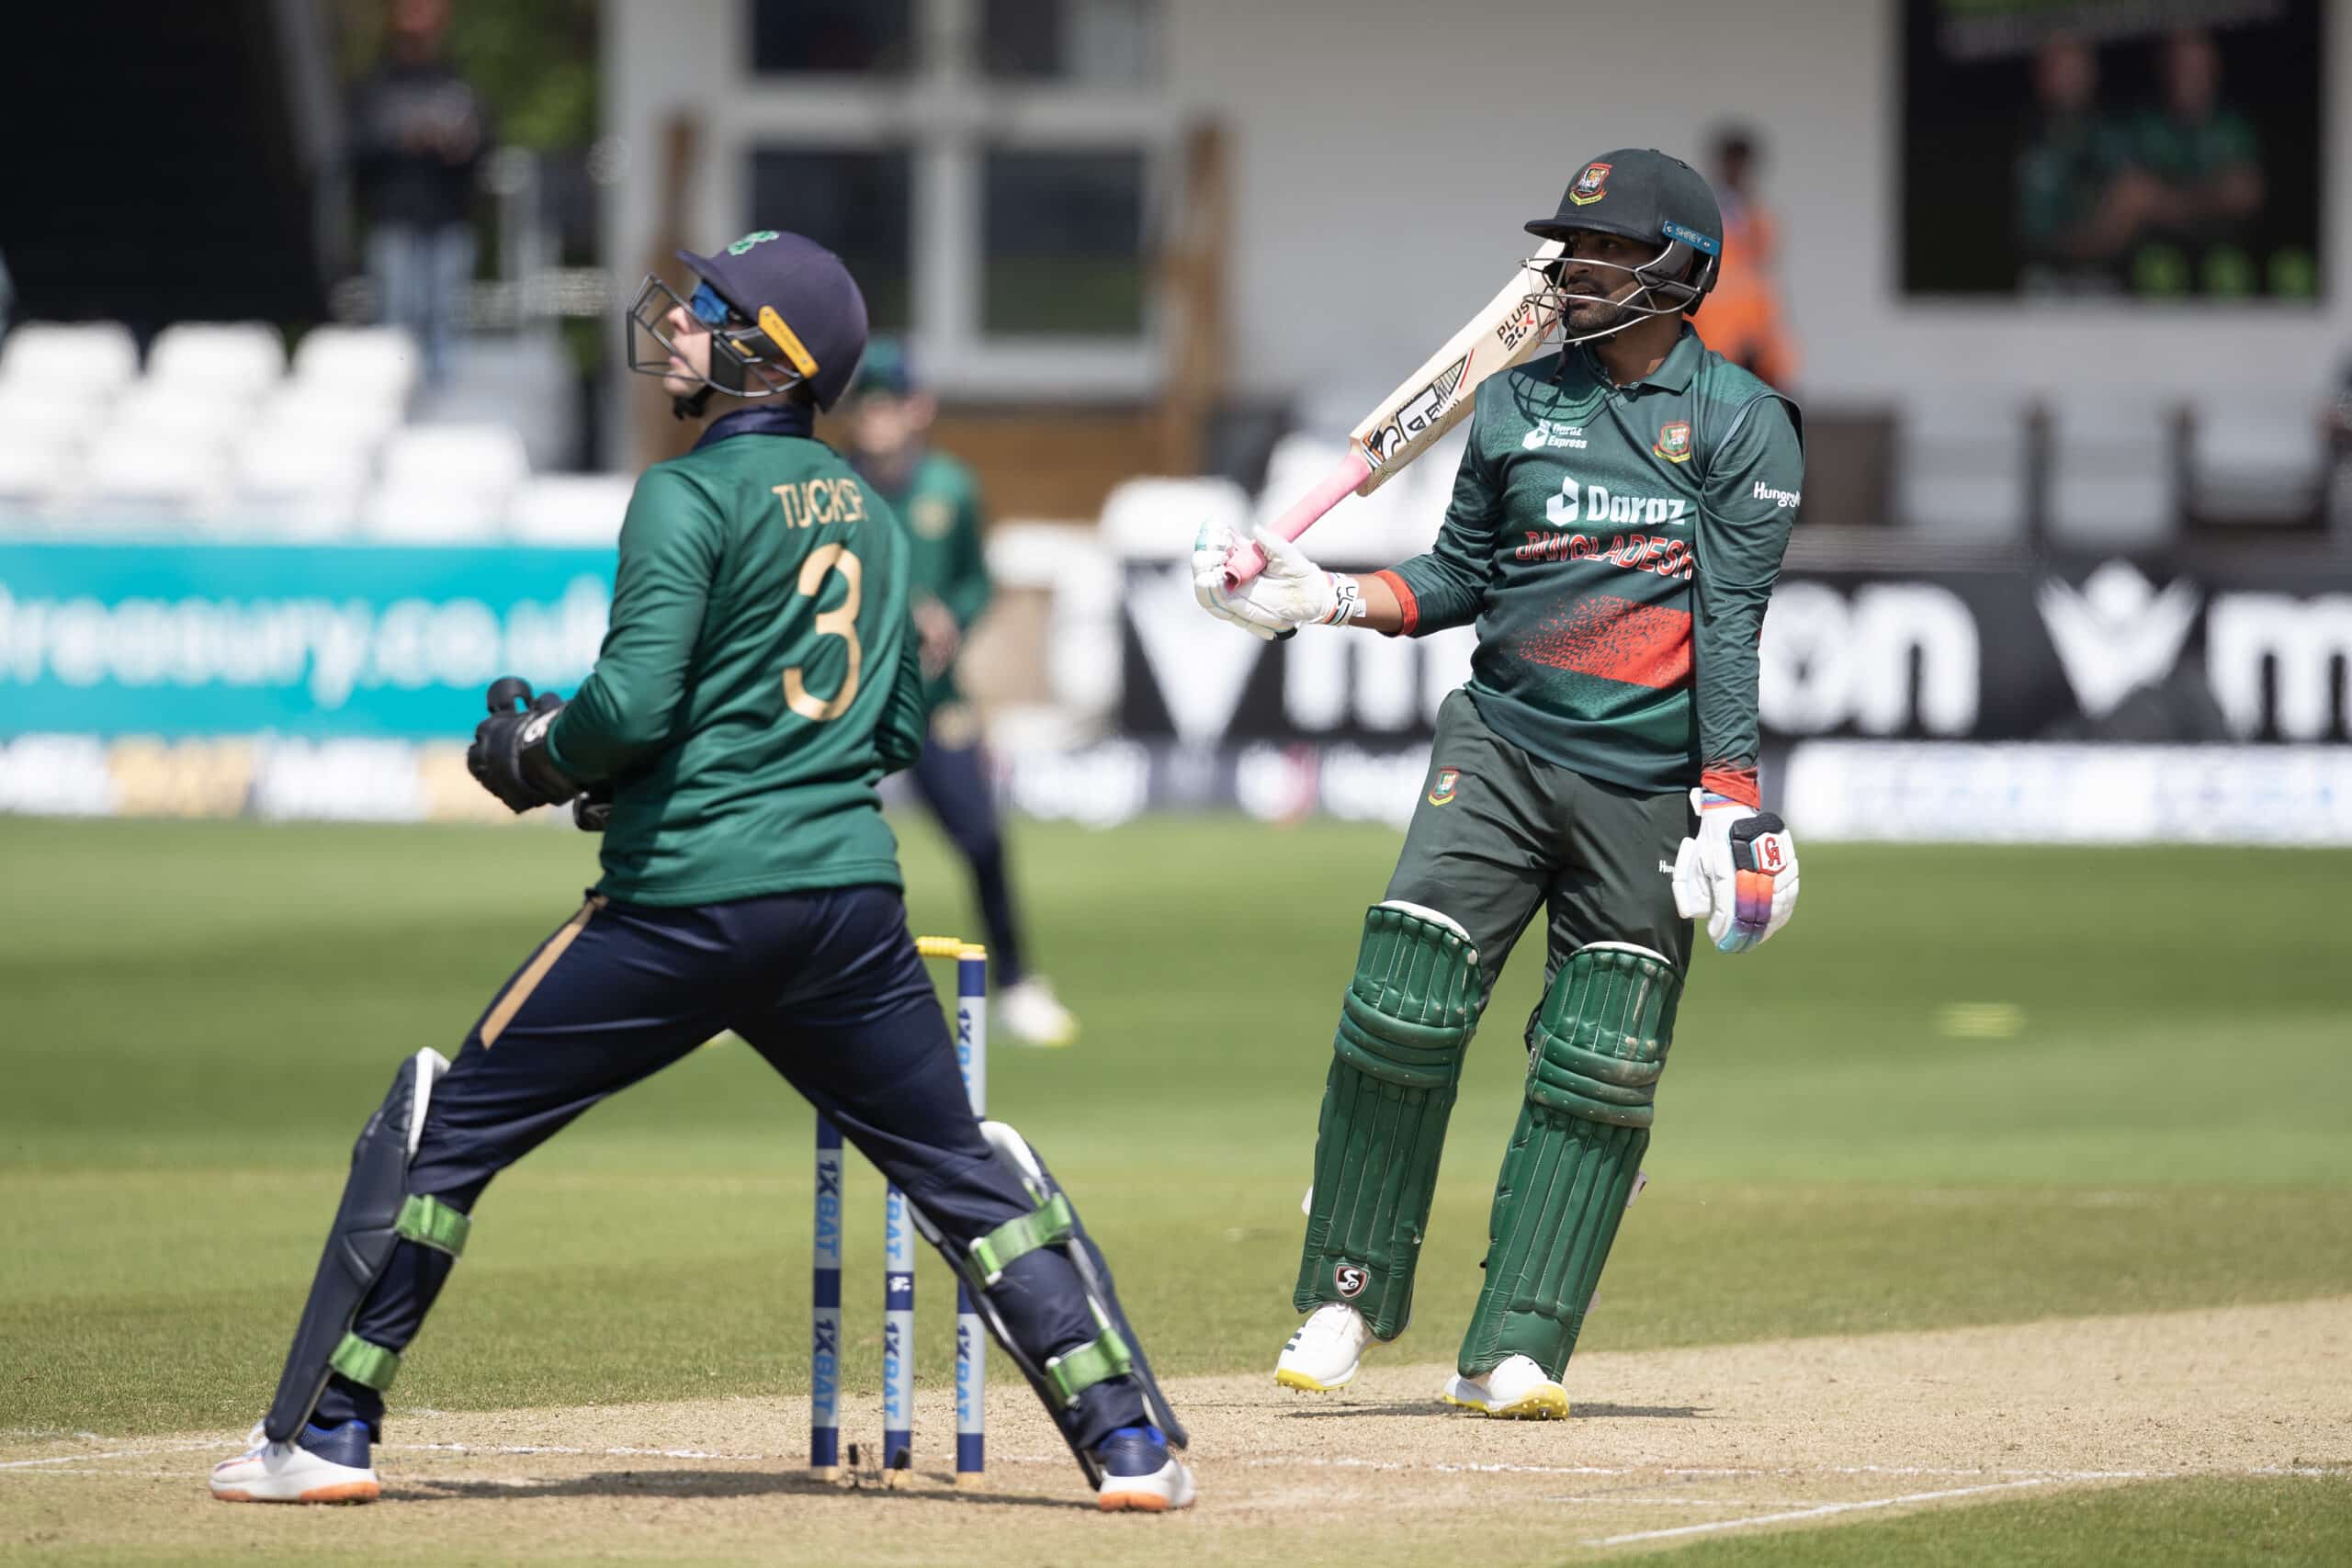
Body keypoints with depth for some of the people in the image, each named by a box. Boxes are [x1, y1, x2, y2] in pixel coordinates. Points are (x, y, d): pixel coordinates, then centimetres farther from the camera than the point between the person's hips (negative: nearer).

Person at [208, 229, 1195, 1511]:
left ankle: (323, 1436, 5)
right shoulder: (871, 516, 16)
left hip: (685, 902, -6)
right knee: (960, 1168, 13)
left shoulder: (691, 495, -6)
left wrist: (533, 759, 3)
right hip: (852, 895, 6)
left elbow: (633, 702, -16)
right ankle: (1131, 1440, 5)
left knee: (441, 1131, 5)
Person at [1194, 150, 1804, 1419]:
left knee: (1600, 1065, -3)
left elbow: (1730, 618, -8)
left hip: (1649, 783, -2)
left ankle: (1514, 1350, 0)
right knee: (1402, 1005, -11)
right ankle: (1348, 1292, 2)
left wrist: (1729, 796, -15)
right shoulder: (1515, 405, 11)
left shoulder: (1739, 422, -1)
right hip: (1499, 744, 2)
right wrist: (1322, 598, 2)